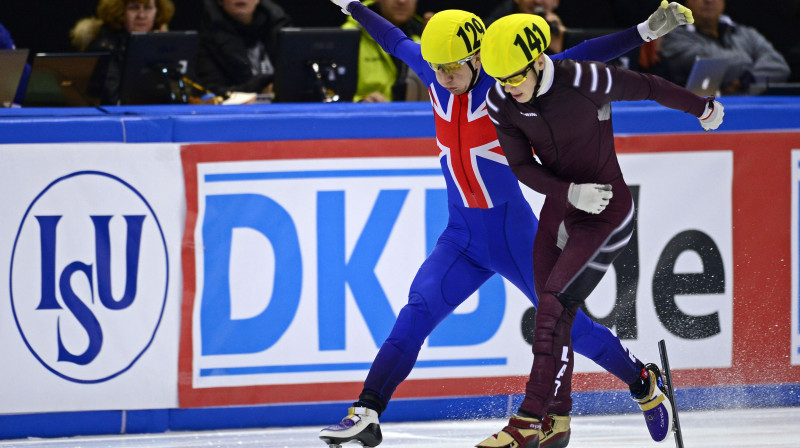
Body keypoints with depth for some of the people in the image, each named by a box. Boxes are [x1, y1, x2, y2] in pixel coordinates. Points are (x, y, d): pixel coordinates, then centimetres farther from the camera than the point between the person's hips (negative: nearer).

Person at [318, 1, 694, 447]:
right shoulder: (436, 74, -1)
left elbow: (579, 60, -18)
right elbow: (396, 41, 19)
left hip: (512, 232, -4)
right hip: (462, 236, 4)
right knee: (418, 311, -15)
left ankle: (645, 385, 22)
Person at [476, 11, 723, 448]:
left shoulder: (585, 80, -24)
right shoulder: (501, 101, -8)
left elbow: (648, 88, -8)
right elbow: (522, 166, -1)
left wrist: (703, 107, 9)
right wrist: (570, 193, -18)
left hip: (607, 210, -6)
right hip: (559, 209, 6)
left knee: (553, 305, -17)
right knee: (554, 317, 5)